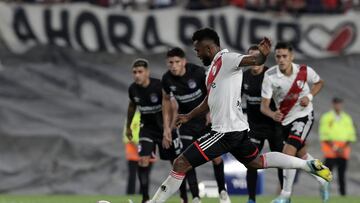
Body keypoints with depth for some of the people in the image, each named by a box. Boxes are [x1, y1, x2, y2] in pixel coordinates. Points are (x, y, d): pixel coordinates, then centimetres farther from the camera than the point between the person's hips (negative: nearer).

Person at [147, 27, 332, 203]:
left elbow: (254, 60, -30)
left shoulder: (225, 58, -12)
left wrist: (263, 55, -51)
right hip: (236, 128, 11)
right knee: (256, 161, 26)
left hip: (226, 131, -11)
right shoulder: (214, 66, 17)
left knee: (181, 163, -10)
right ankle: (309, 165, 28)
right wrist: (188, 117, 33)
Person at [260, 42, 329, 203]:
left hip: (304, 116, -3)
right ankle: (322, 180, 44)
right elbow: (264, 106, -19)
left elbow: (319, 82, 6)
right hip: (285, 120, 3)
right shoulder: (270, 76, -19)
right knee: (301, 155, 18)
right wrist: (273, 114, -41)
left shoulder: (304, 71, -17)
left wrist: (309, 96, -13)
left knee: (288, 152, -19)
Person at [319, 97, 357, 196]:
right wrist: (335, 148, -12)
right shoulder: (326, 117, 2)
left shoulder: (347, 118, 12)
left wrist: (344, 148, -5)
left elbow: (351, 135, 11)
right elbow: (324, 135, -4)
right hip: (330, 149, -3)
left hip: (344, 149, 3)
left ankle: (343, 193, 3)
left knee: (342, 173, 2)